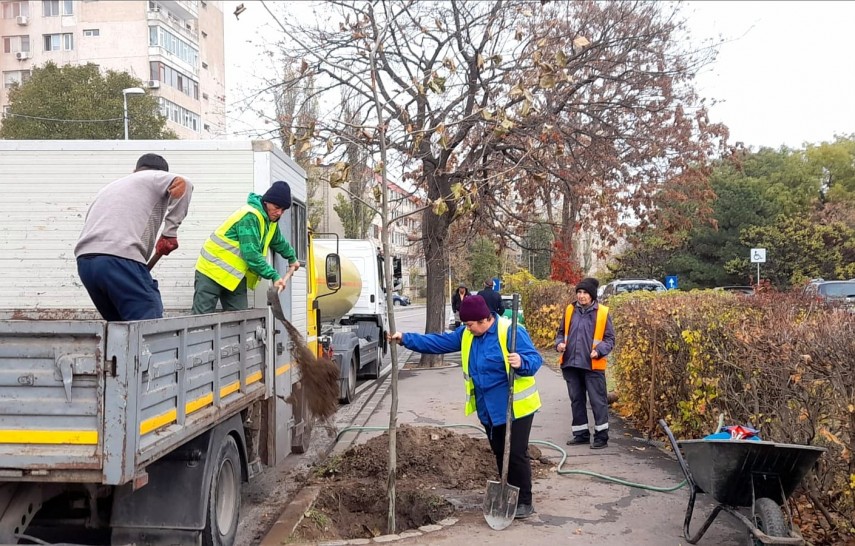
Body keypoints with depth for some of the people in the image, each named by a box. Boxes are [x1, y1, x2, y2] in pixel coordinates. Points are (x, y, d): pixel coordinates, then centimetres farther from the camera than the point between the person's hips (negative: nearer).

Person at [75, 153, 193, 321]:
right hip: (120, 258, -7)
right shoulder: (154, 177, 15)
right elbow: (181, 184, -7)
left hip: (84, 260, 7)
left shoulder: (109, 187, 35)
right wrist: (170, 232, -6)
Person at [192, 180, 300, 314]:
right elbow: (251, 254, -27)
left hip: (235, 276, 9)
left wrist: (292, 258, 44)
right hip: (212, 270, -9)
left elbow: (279, 242, 32)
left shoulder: (270, 221, 9)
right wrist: (274, 276, -23)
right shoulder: (250, 216, -22)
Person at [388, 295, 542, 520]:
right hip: (488, 410, 7)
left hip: (515, 408, -7)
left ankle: (525, 502, 10)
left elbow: (535, 359, -21)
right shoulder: (466, 334, 4)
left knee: (517, 455, -2)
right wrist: (406, 339, 0)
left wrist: (521, 362, -43)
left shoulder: (510, 331, -19)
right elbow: (438, 342, 6)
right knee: (500, 455, 16)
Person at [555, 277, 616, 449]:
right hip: (571, 364, 5)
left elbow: (609, 338, 0)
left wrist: (599, 350, -17)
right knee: (576, 400, 12)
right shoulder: (570, 310, 7)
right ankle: (581, 434, 23)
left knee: (598, 401, 0)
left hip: (593, 366, -4)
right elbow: (562, 332, 18)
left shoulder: (602, 312, -4)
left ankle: (601, 436, 10)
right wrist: (560, 343, -2)